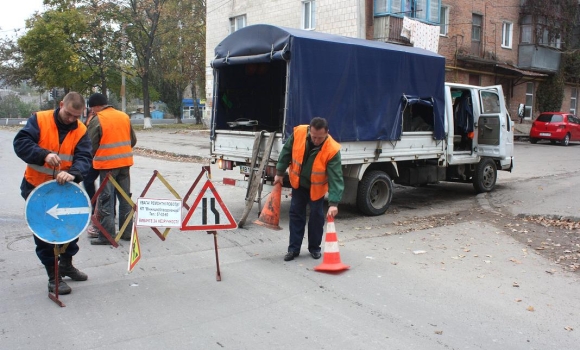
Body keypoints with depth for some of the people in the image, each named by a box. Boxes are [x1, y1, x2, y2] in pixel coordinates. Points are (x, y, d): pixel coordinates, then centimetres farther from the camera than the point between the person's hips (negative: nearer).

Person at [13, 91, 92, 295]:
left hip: (65, 189, 3)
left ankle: (66, 264, 37)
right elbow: (21, 143, -19)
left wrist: (73, 173, -37)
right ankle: (53, 276, 13)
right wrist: (44, 155, -36)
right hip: (36, 188, -3)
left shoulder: (81, 131, -5)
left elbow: (83, 158, -16)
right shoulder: (39, 120, -10)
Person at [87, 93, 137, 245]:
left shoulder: (96, 120, -9)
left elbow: (91, 146, -7)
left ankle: (107, 235, 2)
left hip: (107, 164, -5)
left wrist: (91, 159, 11)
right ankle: (127, 232, 19)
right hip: (125, 163, 6)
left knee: (106, 199, 1)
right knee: (125, 198, 12)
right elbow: (133, 140, 12)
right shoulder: (124, 116, 8)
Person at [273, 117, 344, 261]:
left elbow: (336, 178, -33)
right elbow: (286, 151, -7)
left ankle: (314, 248, 22)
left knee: (316, 216, 4)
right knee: (296, 214, 6)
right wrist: (280, 172, -2)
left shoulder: (332, 150, -33)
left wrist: (333, 203, -39)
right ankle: (294, 248, 14)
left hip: (317, 187, -2)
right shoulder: (298, 132, -25)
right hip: (298, 183, 3)